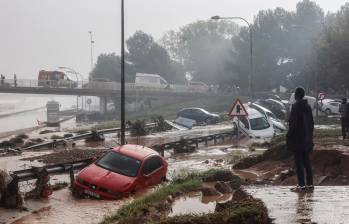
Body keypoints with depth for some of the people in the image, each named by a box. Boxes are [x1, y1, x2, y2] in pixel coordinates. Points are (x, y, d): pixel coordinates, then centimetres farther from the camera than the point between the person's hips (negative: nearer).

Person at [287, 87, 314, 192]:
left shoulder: (296, 106, -13)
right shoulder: (307, 106, 10)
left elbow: (292, 123, -17)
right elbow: (311, 123, 14)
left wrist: (289, 136, -11)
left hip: (297, 139, -8)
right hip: (307, 139, 8)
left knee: (299, 162, -5)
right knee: (307, 161, 13)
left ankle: (301, 185, -5)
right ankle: (309, 184, 17)